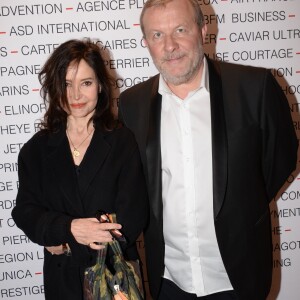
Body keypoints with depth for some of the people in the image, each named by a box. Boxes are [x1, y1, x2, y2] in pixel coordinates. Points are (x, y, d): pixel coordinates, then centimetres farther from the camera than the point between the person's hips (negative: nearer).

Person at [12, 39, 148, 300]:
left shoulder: (123, 142, -9)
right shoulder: (36, 150, 0)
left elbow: (132, 218, -14)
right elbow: (25, 213, -6)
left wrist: (67, 245, -12)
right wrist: (69, 229, -24)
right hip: (62, 279, 2)